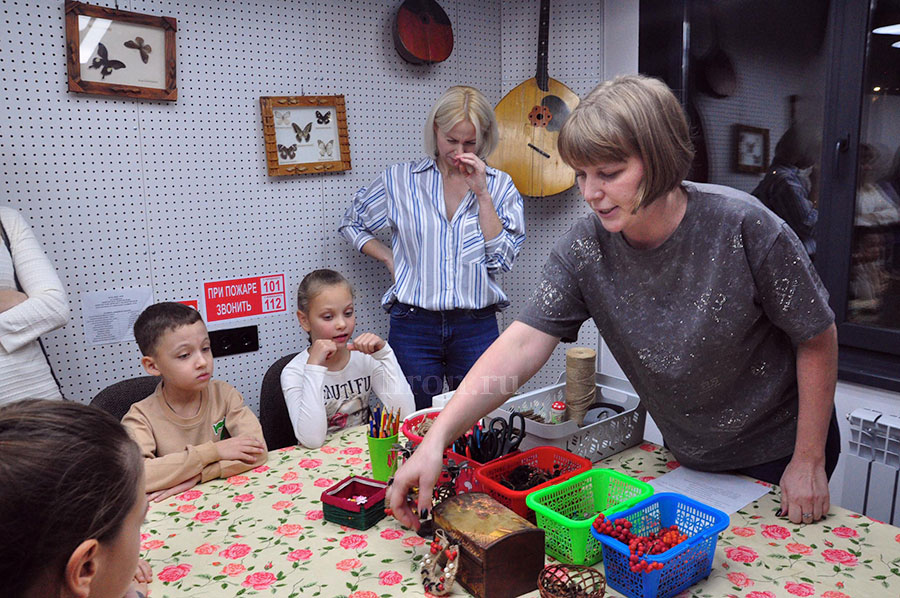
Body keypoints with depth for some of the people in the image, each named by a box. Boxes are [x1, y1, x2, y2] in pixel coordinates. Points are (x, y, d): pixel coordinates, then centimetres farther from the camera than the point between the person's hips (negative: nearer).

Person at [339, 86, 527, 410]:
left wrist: (481, 193, -11)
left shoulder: (500, 185, 4)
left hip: (477, 326, 1)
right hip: (414, 324, 0)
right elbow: (352, 223, 16)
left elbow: (502, 258, -6)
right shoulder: (400, 180, 4)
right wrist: (391, 259, 3)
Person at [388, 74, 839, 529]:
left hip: (780, 450, -3)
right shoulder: (585, 248, -18)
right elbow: (521, 344, -25)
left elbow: (817, 339, -15)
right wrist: (436, 440, -35)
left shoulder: (743, 228, -27)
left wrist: (809, 463, -11)